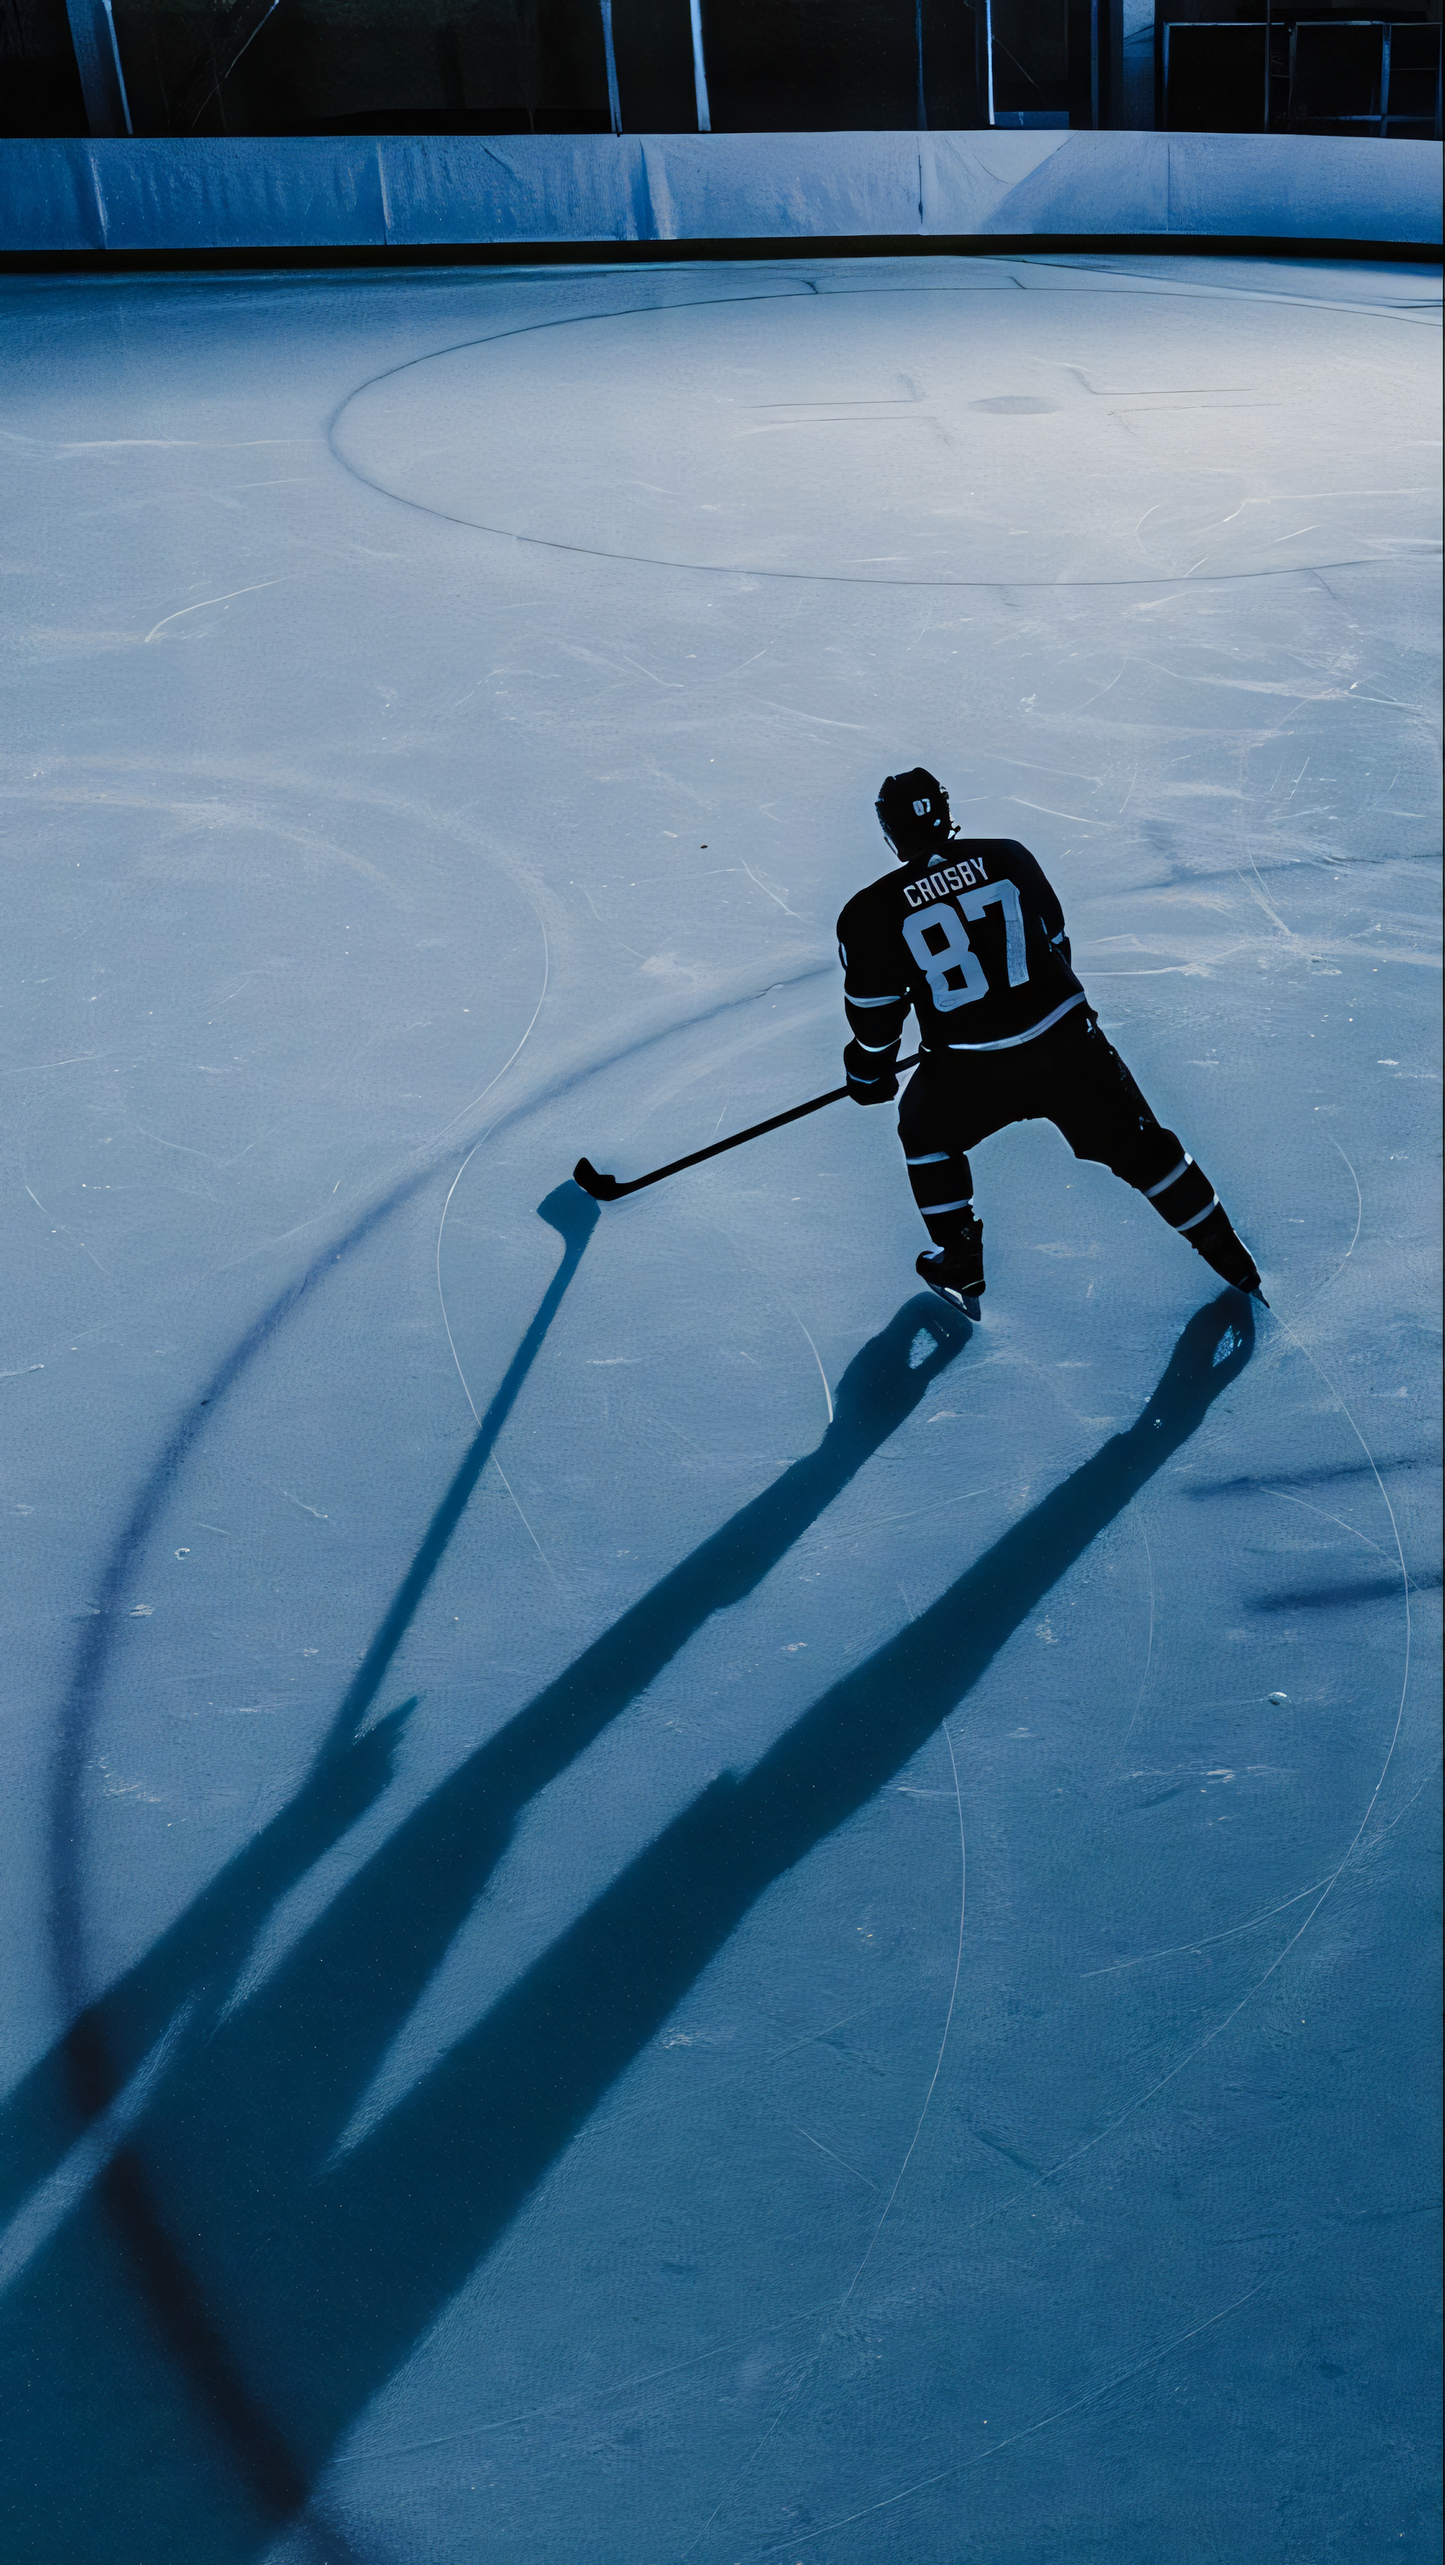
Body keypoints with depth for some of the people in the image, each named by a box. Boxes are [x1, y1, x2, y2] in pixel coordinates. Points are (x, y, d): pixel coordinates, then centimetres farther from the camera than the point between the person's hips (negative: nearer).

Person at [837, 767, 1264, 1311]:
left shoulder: (873, 912, -6)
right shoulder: (1009, 857, 4)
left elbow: (874, 1012, 1)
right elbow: (1054, 942, 15)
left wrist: (868, 1070, 20)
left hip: (968, 1074, -2)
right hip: (1066, 1043, 2)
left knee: (926, 1135, 29)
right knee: (1140, 1145, 16)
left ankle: (959, 1269, 33)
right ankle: (1228, 1256, 27)